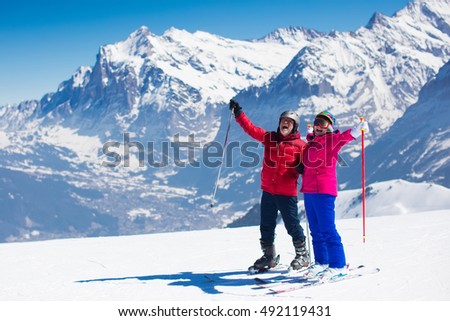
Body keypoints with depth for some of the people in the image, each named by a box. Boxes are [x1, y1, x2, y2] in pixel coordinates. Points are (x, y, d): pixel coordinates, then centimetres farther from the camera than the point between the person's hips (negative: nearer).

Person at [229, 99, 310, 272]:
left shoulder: (300, 145, -3)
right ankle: (269, 256, 27)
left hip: (287, 192, -5)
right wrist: (238, 113, 3)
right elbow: (251, 128, 7)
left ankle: (302, 255, 19)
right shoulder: (269, 138, 7)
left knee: (292, 224, 1)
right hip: (268, 191, 5)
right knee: (266, 225, 12)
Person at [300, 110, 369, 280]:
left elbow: (343, 137, -26)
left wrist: (355, 131, -42)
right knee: (315, 230, 13)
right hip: (309, 190, 8)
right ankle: (321, 262, 23)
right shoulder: (312, 142, 16)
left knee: (327, 230, -10)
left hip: (324, 190, -8)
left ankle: (338, 265, -5)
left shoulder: (331, 139, -5)